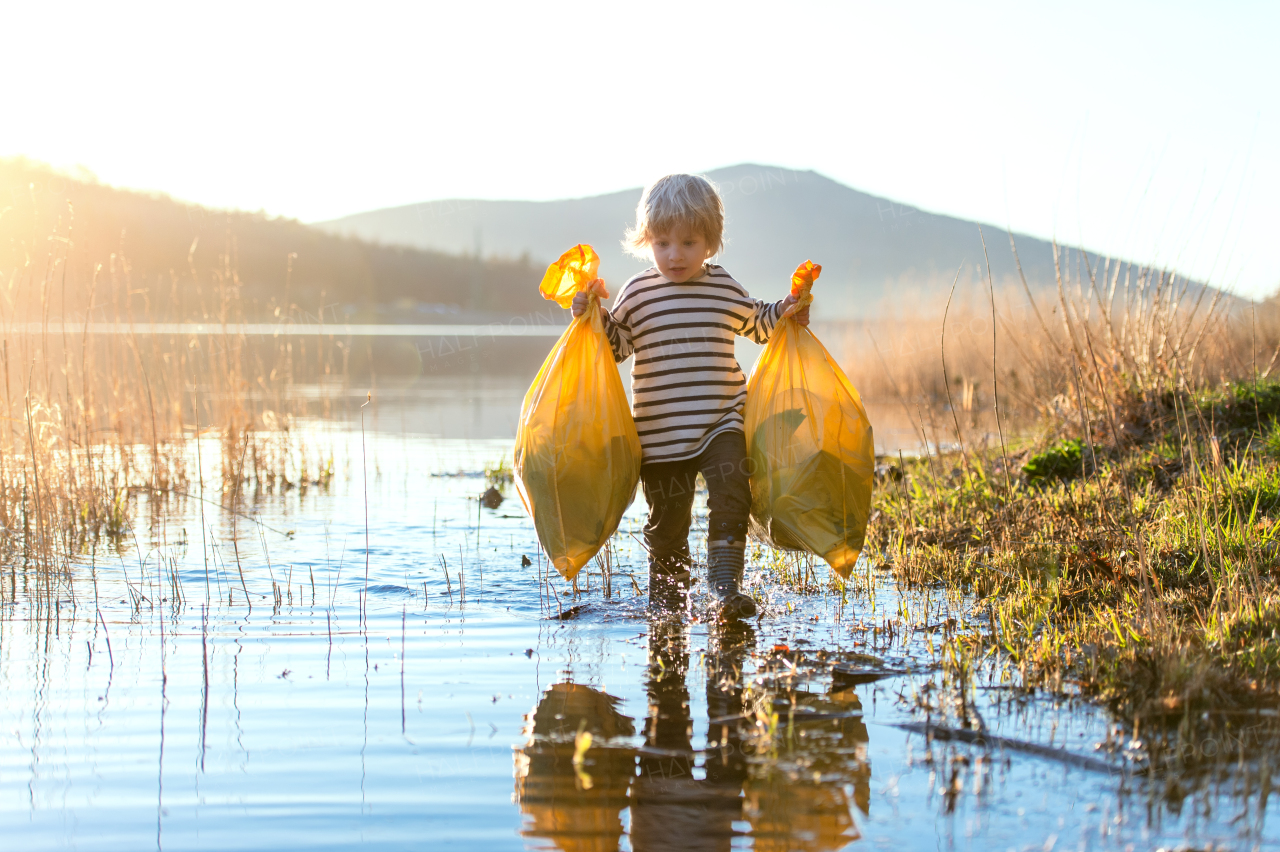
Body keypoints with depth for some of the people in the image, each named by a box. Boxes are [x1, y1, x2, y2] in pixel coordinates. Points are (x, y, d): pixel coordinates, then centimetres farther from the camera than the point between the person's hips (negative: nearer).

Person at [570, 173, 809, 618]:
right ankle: (665, 596, 22)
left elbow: (757, 323, 26)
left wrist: (787, 311, 10)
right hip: (661, 430, -1)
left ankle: (725, 585, -14)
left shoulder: (726, 288, 9)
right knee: (667, 516, 6)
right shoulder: (638, 293, 3)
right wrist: (593, 316, -11)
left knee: (731, 497, -17)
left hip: (722, 421, 1)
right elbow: (615, 345, 5)